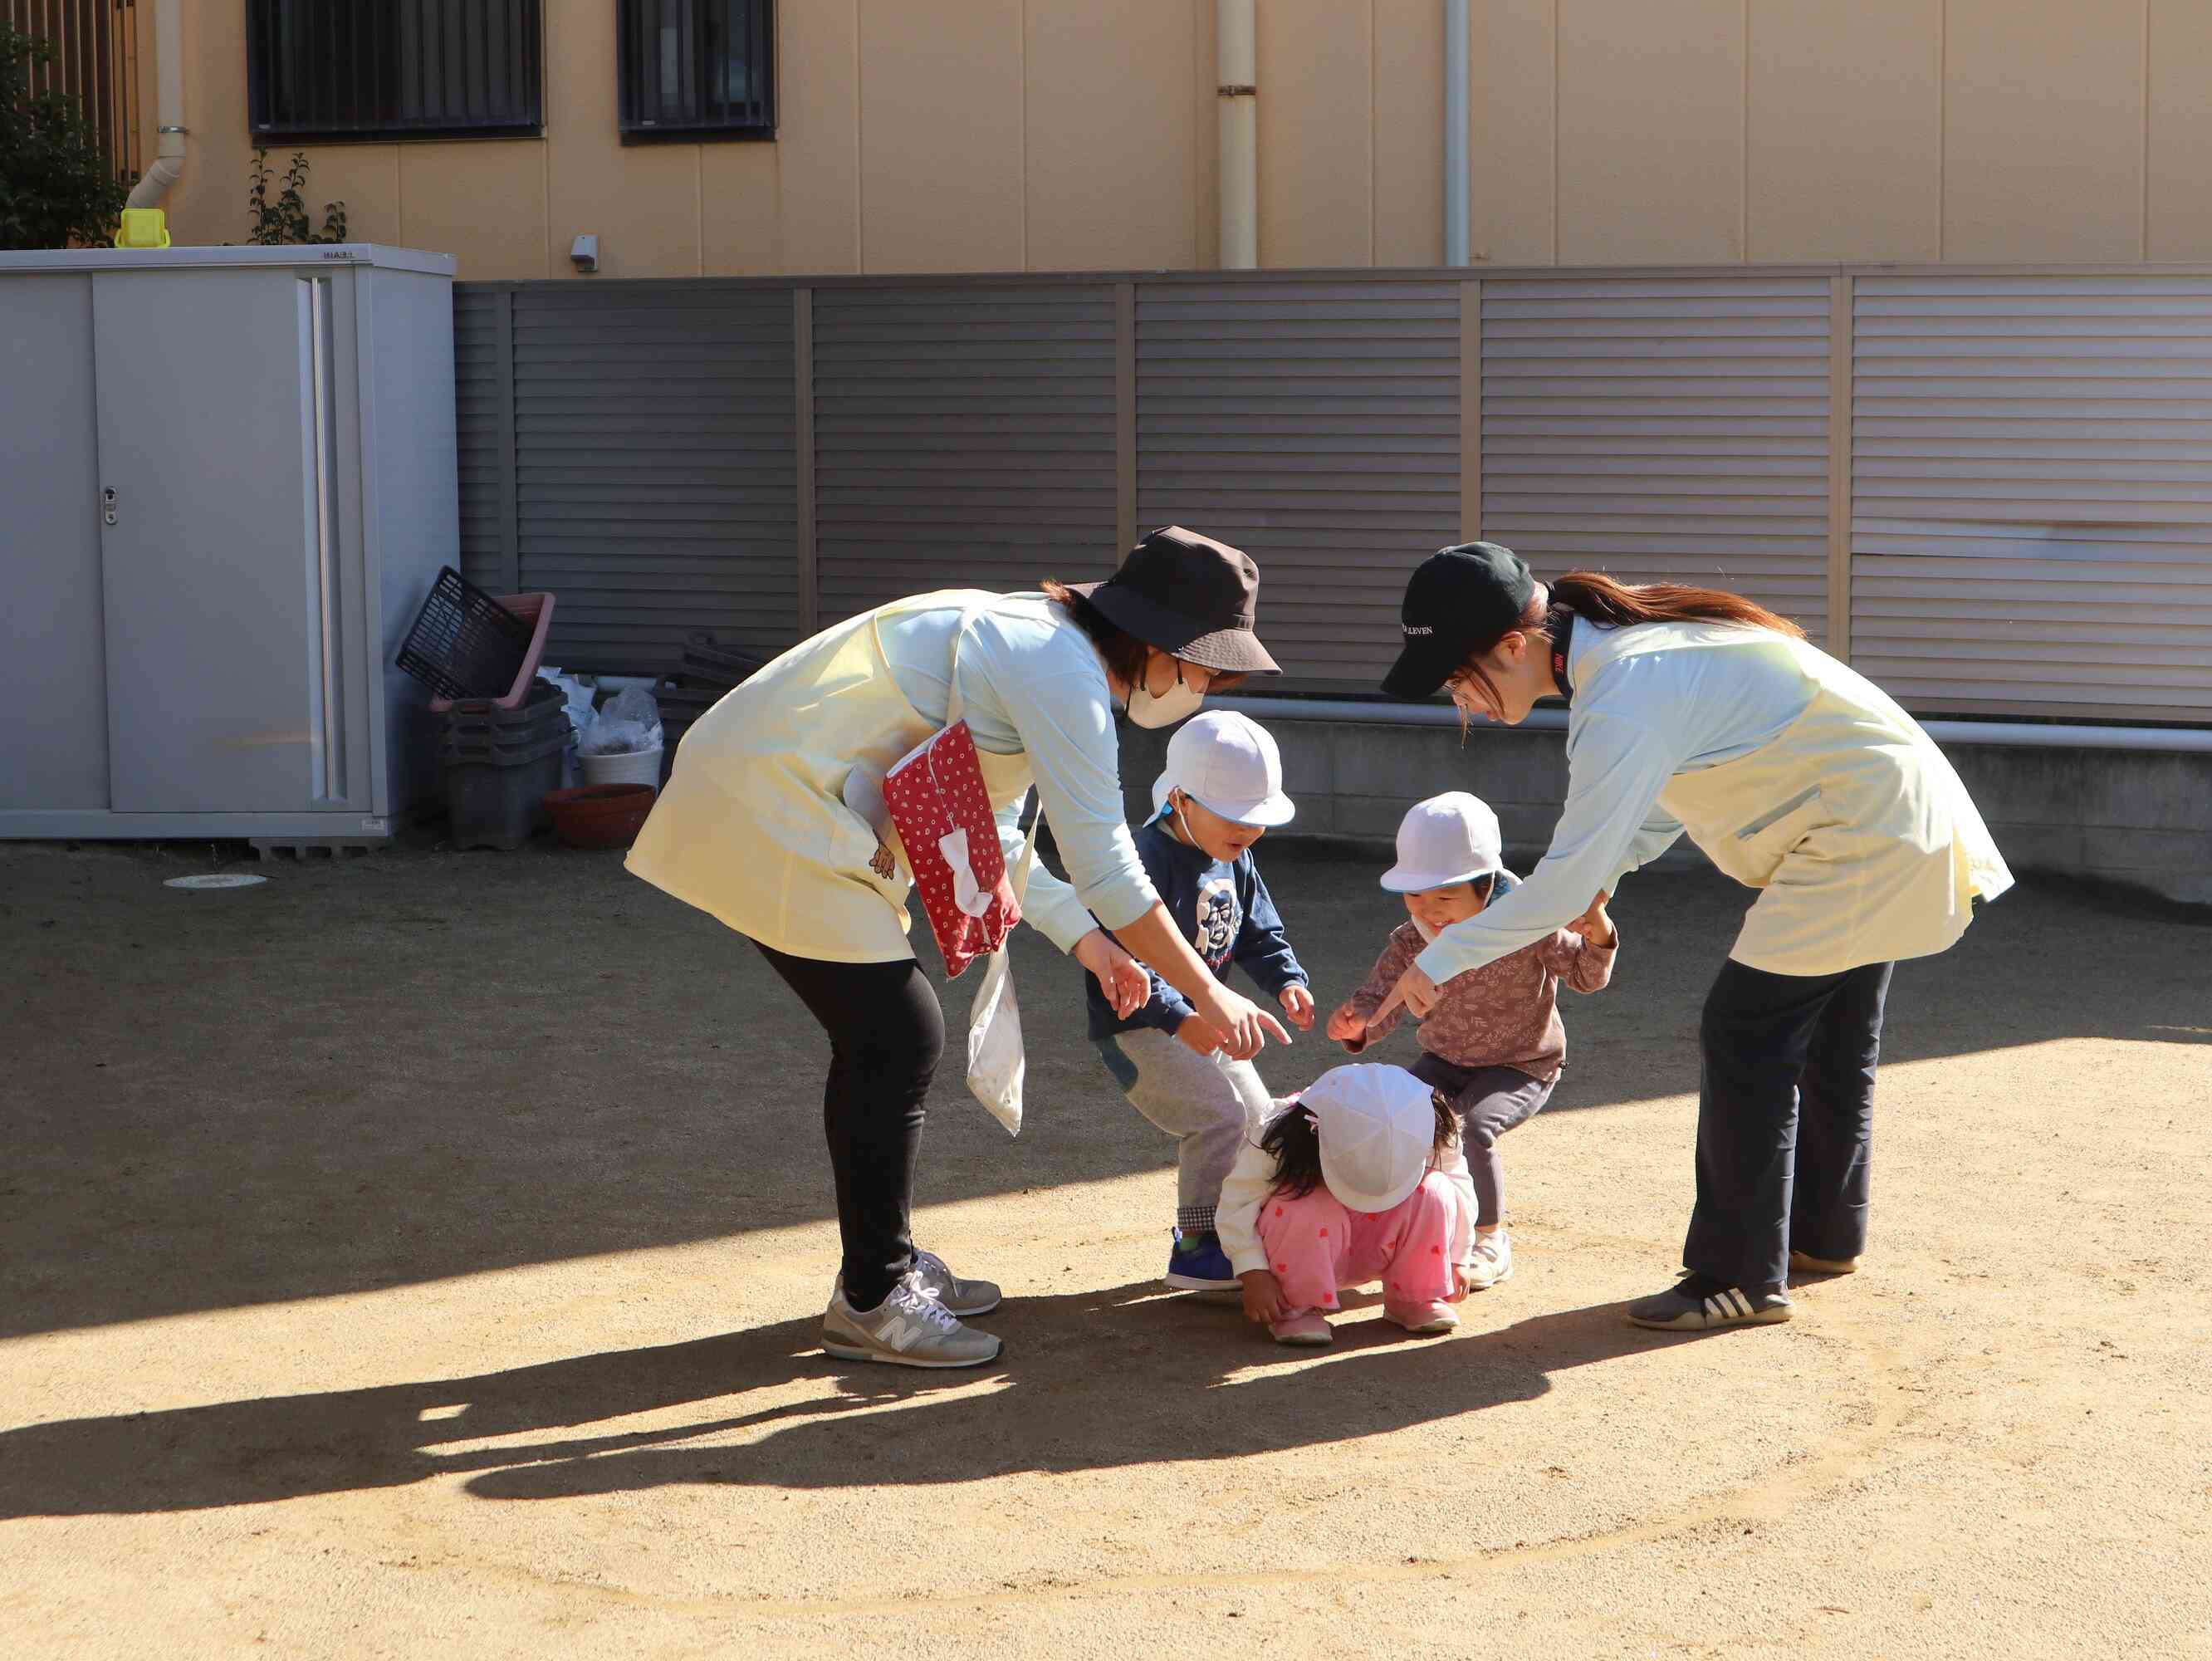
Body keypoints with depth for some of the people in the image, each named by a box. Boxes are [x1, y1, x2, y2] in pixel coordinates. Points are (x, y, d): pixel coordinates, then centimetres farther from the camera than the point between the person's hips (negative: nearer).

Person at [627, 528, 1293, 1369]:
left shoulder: (1026, 640, 16)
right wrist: (1208, 995, -8)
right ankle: (870, 1302, 3)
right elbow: (1106, 866, -16)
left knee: (887, 1035, 14)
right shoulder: (1062, 672, -16)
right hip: (769, 809, -10)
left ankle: (886, 1262, 27)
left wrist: (1085, 940, 16)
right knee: (897, 1039, -6)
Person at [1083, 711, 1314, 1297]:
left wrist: (1286, 982, -6)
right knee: (1218, 1114, -20)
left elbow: (1259, 933, 14)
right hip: (1135, 1028, -9)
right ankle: (1196, 1250, -11)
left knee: (1256, 1114, 11)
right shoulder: (1149, 859, -24)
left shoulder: (1237, 860, 4)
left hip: (1199, 1018, 9)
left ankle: (1231, 1227, 28)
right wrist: (1179, 1019, -38)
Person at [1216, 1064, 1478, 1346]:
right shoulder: (1283, 1141, -32)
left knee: (1434, 1192, -24)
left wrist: (1456, 1259, -2)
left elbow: (1459, 1186, -4)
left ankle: (1413, 1299, -8)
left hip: (1377, 1251, 3)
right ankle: (1297, 1307, -18)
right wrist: (1254, 1275, -29)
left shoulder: (1428, 1136, -22)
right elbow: (1238, 1201, -25)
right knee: (1305, 1208, -38)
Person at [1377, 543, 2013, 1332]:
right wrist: (1605, 873, 5)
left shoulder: (1623, 703, -27)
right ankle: (1825, 1234, 37)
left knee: (1744, 1035, -7)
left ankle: (1739, 1277, 0)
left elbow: (1564, 887, -26)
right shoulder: (1620, 642, 4)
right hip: (1894, 820, 10)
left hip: (1858, 838, -10)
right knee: (1829, 1037, 21)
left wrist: (1438, 959, -17)